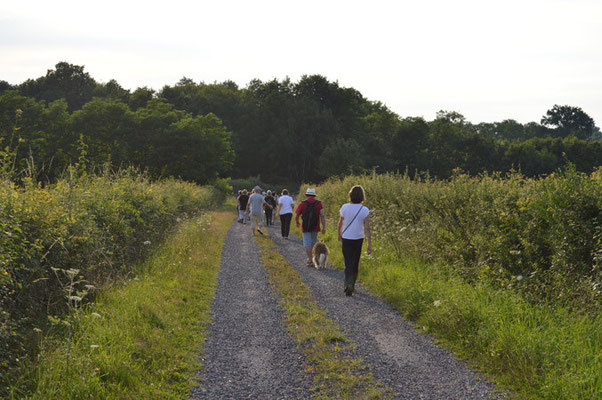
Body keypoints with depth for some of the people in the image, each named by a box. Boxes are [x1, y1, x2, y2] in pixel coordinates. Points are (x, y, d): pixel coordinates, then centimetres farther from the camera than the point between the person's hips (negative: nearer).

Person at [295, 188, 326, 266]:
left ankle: (309, 260, -13)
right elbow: (322, 216, -10)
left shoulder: (302, 204, -4)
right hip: (315, 228, 2)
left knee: (307, 244, 0)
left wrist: (297, 223, 22)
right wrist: (324, 228, -10)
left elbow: (296, 216, 1)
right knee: (313, 243, 16)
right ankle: (312, 260, 22)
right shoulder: (319, 203, -1)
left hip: (305, 227, -2)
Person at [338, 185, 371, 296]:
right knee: (355, 263, 19)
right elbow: (367, 228, -16)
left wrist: (339, 235, 22)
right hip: (358, 239, 1)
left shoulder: (345, 207, -10)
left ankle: (348, 284, -25)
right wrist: (369, 244, -14)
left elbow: (340, 223, 3)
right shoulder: (365, 211, -12)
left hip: (346, 239, 0)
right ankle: (352, 285, 29)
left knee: (348, 264, -1)